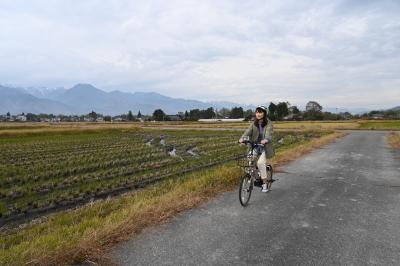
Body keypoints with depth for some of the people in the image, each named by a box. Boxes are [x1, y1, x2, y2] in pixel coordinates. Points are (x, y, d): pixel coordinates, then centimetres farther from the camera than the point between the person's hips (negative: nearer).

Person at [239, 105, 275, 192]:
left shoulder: (268, 123, -7)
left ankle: (264, 183, -6)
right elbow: (248, 131, -11)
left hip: (265, 147, -3)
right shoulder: (254, 123, 5)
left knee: (261, 162, -23)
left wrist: (266, 140, -46)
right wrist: (242, 138, -32)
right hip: (255, 146, 4)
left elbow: (269, 134, -24)